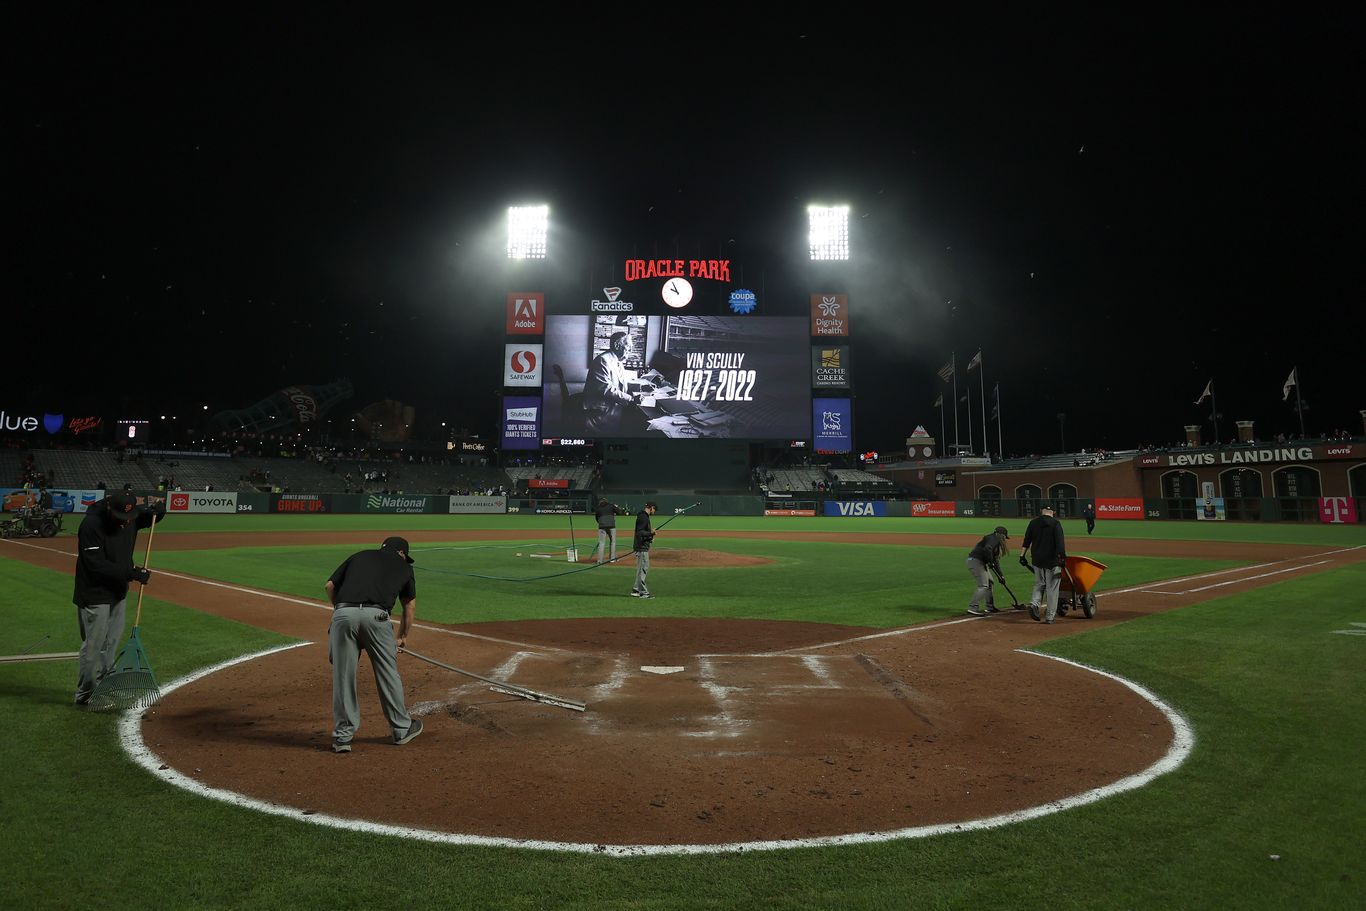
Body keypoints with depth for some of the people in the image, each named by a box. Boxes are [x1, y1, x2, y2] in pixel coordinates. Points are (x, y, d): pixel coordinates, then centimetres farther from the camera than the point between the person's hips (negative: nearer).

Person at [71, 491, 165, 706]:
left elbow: (150, 518, 16)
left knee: (111, 642, 16)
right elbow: (97, 565, -27)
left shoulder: (131, 515, -5)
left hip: (118, 590, 8)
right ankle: (85, 694, 11)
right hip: (94, 593, -7)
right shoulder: (92, 524, -25)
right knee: (93, 644, -1)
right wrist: (131, 573, -31)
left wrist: (158, 510, -8)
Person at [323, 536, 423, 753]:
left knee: (343, 676, 10)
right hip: (376, 616, -1)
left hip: (343, 613, 2)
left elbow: (330, 586, 19)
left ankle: (343, 735, 17)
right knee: (387, 674, 12)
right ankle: (401, 729, 26)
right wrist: (403, 637, 45)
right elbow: (410, 606, 33)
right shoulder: (403, 566, 26)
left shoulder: (359, 556, 28)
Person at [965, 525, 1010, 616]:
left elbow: (995, 560, 25)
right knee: (983, 585, -14)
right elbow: (987, 549, -29)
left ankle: (989, 607, 28)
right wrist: (990, 562, -17)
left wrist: (1000, 575, 22)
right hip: (975, 560, -11)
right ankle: (972, 608, -18)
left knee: (989, 581, 20)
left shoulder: (997, 543, 23)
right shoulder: (993, 538, -8)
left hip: (980, 563, 11)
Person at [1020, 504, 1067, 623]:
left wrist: (1022, 555, 8)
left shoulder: (1033, 522, 5)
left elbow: (1026, 541, 5)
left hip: (1037, 560, 4)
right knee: (1052, 588, 3)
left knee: (1039, 584, 18)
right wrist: (1062, 557, -19)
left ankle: (1034, 603, -7)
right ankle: (1049, 616, 5)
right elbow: (1060, 542, -17)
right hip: (1052, 560, -4)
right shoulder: (1055, 523, -6)